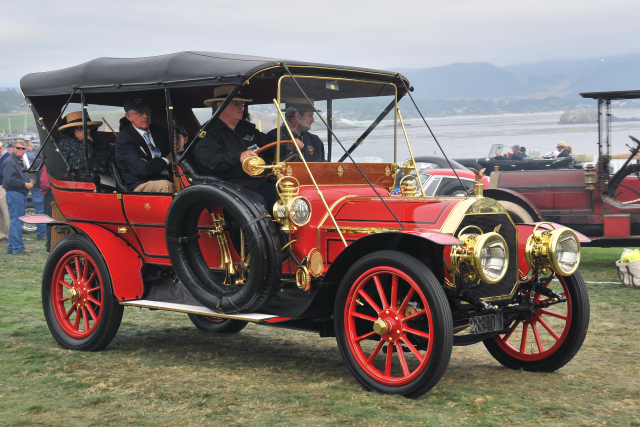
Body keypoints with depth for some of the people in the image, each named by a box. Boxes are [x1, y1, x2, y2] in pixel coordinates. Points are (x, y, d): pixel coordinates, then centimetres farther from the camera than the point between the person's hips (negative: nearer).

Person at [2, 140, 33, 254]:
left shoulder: (21, 162, 19)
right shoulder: (10, 162, -12)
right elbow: (9, 180, -20)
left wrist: (29, 182, 10)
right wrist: (25, 184, -16)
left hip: (21, 194, 10)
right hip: (14, 194, -10)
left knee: (18, 222, 12)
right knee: (16, 221, -9)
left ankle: (13, 247, 18)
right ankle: (17, 248, -7)